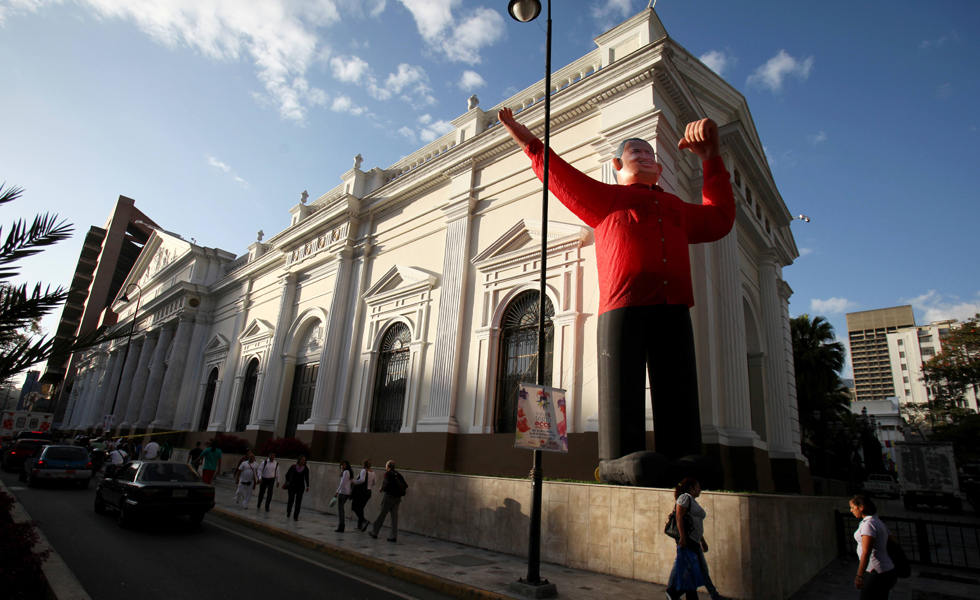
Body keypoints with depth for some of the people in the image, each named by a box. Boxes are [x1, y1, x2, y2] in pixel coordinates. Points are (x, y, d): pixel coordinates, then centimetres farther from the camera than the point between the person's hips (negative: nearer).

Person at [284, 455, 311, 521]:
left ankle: (296, 516, 4)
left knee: (298, 501, -3)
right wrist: (287, 481, -11)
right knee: (291, 500, 5)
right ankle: (288, 512, 34)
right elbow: (287, 474, 5)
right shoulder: (293, 467, -2)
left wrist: (307, 486, -4)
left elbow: (307, 478, 5)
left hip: (300, 487, 1)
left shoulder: (306, 469, 2)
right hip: (292, 486, -1)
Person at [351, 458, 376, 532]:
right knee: (360, 508, 16)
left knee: (355, 507, -1)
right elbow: (373, 484, 20)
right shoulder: (373, 472, 10)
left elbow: (362, 480, -28)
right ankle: (360, 526, 16)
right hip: (368, 492, 8)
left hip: (361, 492, -8)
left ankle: (364, 521, -19)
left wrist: (354, 482, -15)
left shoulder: (364, 470, -13)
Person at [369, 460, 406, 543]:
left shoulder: (387, 473, -8)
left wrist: (382, 488, -2)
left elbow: (387, 484, -21)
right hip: (397, 498, 5)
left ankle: (374, 532, 18)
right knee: (394, 516, 6)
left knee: (381, 515, 7)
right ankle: (394, 536, 5)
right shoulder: (398, 475, 10)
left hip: (388, 496, -5)